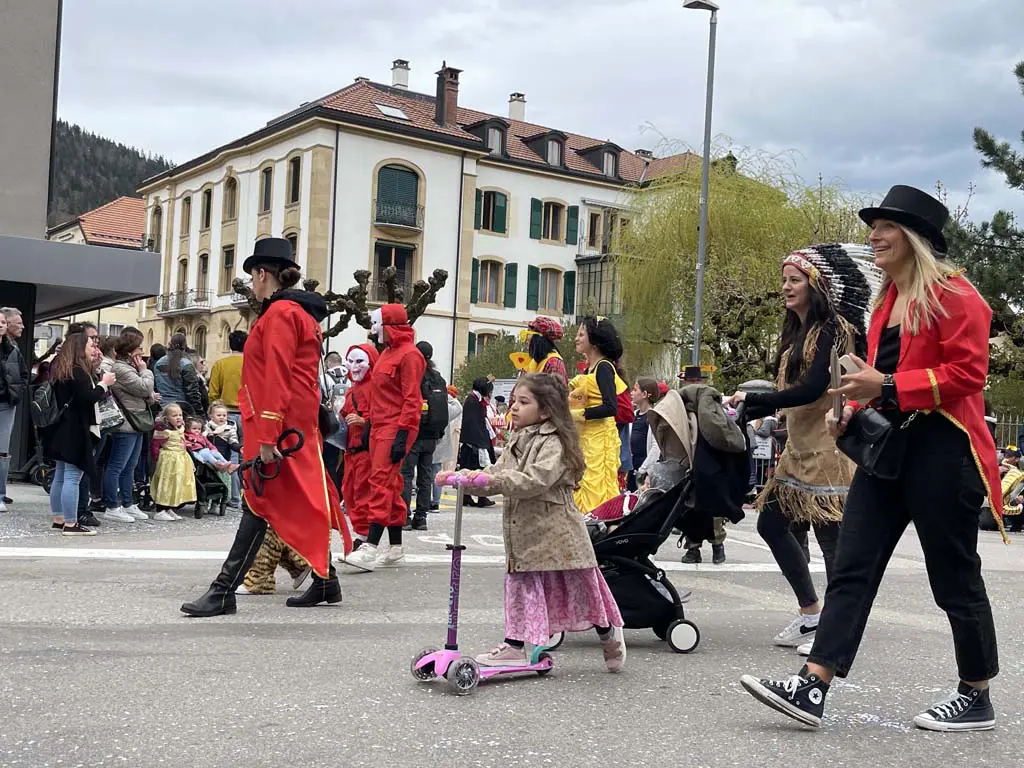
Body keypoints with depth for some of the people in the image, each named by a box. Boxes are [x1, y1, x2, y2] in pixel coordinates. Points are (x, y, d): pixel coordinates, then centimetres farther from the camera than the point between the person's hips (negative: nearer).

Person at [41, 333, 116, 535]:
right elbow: (87, 398, -21)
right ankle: (70, 524, -8)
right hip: (76, 432, -10)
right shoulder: (78, 371, -15)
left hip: (64, 430, 10)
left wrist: (99, 385, 12)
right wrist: (103, 384, -9)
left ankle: (59, 519, 20)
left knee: (61, 476, 13)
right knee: (73, 478, -9)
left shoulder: (64, 370, 15)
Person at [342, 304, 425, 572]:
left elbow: (412, 399, -16)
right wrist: (369, 426, 20)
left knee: (381, 482, -15)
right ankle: (395, 549, 16)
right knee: (389, 485, 10)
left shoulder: (409, 354, -10)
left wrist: (402, 435, -21)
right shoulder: (386, 353, 19)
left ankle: (370, 547, -19)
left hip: (395, 429, -10)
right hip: (379, 428, 10)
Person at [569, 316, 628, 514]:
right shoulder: (590, 368, 16)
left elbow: (610, 407, -21)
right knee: (581, 487, 8)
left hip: (600, 438, -9)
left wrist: (577, 414, -17)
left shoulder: (604, 367, -11)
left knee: (596, 490, -8)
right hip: (585, 437, 9)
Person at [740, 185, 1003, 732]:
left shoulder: (954, 295, -8)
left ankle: (977, 700, 21)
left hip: (940, 448, -8)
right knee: (851, 568, 0)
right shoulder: (888, 300, 17)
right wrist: (855, 410, 10)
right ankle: (811, 688, -2)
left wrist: (887, 387, -23)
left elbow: (967, 373, -17)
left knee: (955, 577, 4)